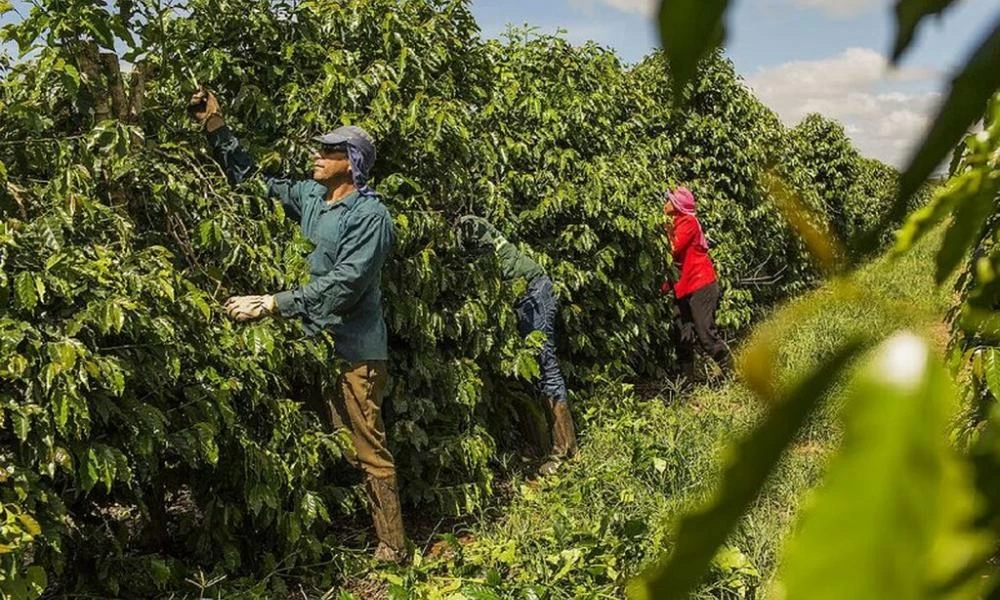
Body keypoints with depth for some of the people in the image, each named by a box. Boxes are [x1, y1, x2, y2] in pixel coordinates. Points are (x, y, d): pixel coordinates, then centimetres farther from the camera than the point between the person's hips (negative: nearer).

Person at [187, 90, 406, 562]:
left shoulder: (370, 215, -13)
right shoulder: (309, 196, 9)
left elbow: (342, 284, -23)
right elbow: (251, 179, 18)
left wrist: (273, 304, -26)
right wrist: (214, 125, 11)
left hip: (354, 350, -8)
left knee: (367, 449, -1)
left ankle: (392, 546, 10)